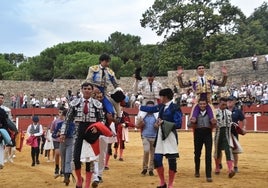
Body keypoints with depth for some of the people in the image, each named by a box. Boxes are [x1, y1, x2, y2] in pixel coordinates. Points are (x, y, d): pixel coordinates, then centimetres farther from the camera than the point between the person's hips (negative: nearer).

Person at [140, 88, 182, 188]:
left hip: (170, 137, -7)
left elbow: (178, 124, -17)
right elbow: (150, 109, 26)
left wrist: (164, 122, -17)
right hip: (160, 136, 7)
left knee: (172, 161, 1)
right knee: (157, 159, 7)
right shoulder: (161, 106, 9)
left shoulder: (175, 108, -12)